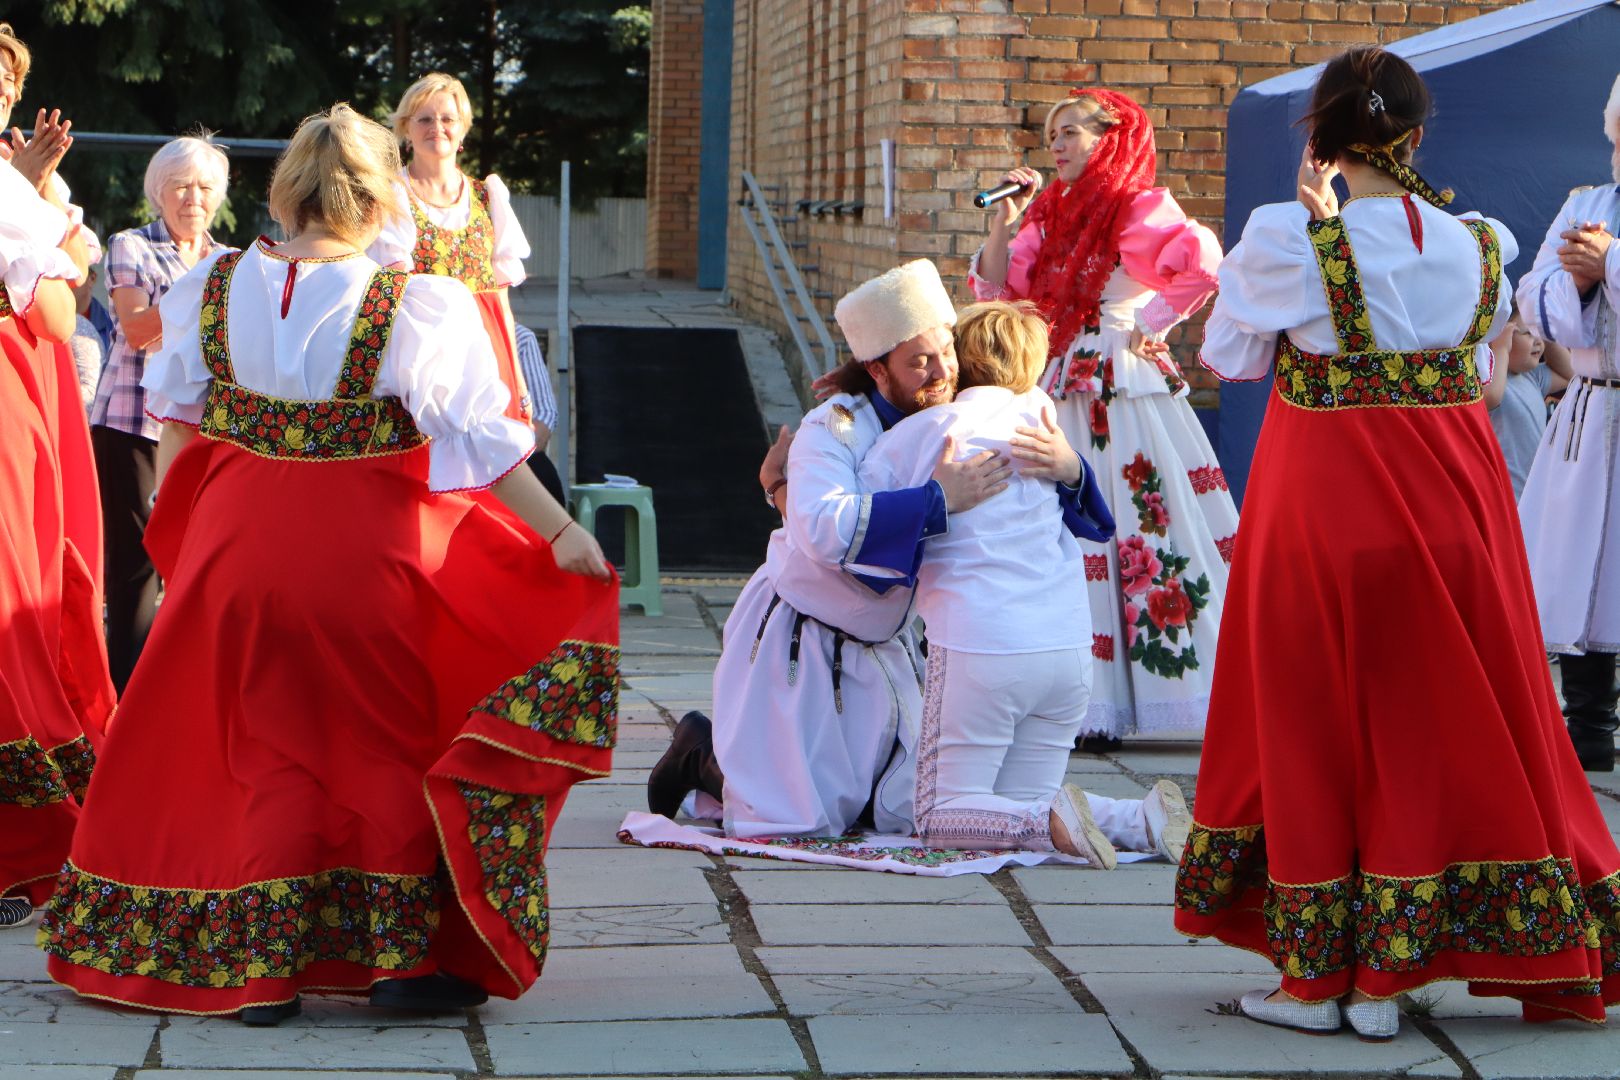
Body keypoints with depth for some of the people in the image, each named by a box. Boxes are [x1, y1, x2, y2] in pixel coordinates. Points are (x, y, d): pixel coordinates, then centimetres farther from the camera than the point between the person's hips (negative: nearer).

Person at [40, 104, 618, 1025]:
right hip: (369, 559, -3)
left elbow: (177, 424, 10)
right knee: (392, 747, 13)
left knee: (267, 751, 13)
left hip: (240, 550, 3)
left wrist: (174, 525, 26)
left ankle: (260, 969, 13)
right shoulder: (415, 308, -14)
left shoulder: (213, 287, -2)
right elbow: (483, 441, -12)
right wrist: (563, 534, -4)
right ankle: (403, 953, 13)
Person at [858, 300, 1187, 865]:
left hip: (978, 652, -5)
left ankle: (1049, 821, -22)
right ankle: (1144, 819, -7)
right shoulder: (1040, 414, 10)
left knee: (940, 816, 4)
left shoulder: (914, 434, 0)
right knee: (1019, 806, 16)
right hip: (1070, 648, 5)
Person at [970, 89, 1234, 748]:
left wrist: (1150, 323, -15)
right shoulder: (1047, 216, 15)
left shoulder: (1141, 208, -8)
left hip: (1127, 391, -8)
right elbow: (998, 294, 14)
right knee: (1068, 544, 7)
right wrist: (1003, 225, 3)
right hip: (1059, 392, 8)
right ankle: (1093, 700, 11)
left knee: (1144, 533, -8)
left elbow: (1201, 264, -24)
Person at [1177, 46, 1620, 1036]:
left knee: (1311, 718, 8)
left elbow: (1228, 355, 4)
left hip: (1323, 492, -3)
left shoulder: (1289, 238, -11)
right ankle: (1384, 980, 14)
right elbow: (1484, 370, 13)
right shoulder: (1474, 242, 1)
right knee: (1426, 726, 10)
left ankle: (1313, 975, 12)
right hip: (1451, 498, 3)